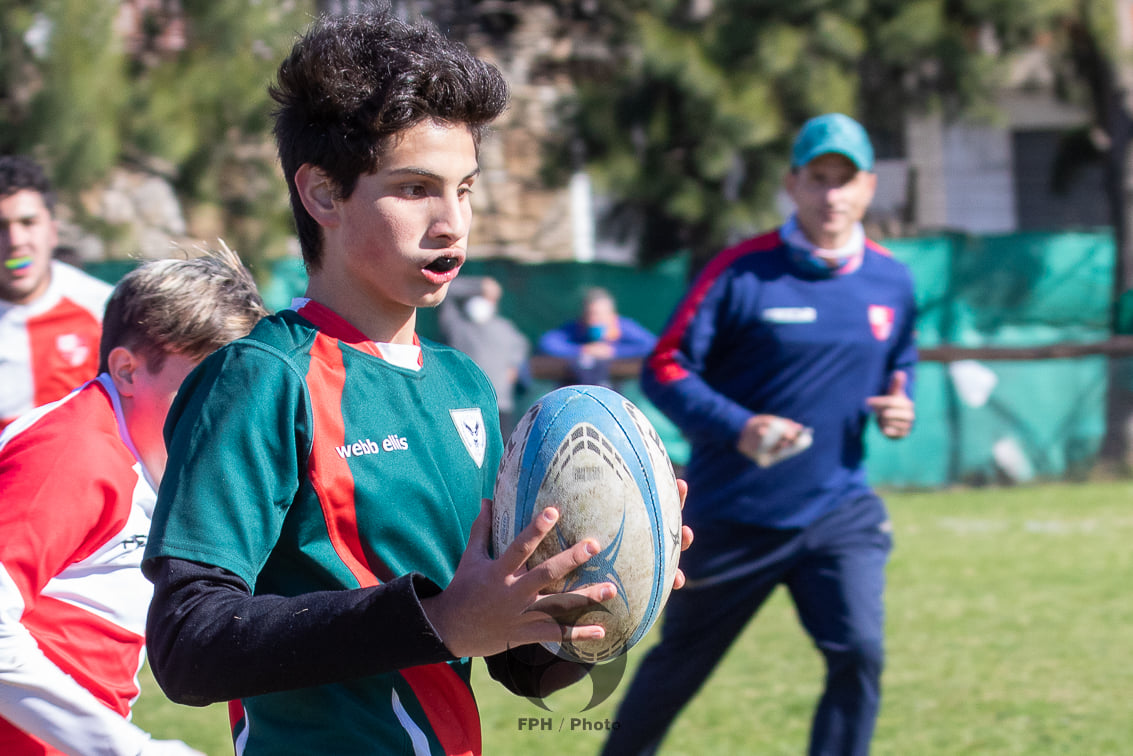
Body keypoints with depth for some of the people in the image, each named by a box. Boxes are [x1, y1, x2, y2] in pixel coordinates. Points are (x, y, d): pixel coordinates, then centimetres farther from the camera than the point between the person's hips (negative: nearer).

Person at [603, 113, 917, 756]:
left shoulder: (892, 282, 3)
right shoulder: (743, 271, -11)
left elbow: (900, 368, 20)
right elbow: (664, 369, -11)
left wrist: (900, 406, -4)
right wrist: (737, 428, -25)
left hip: (840, 509, 3)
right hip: (733, 514, -3)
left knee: (859, 653, -16)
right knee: (680, 665, 12)